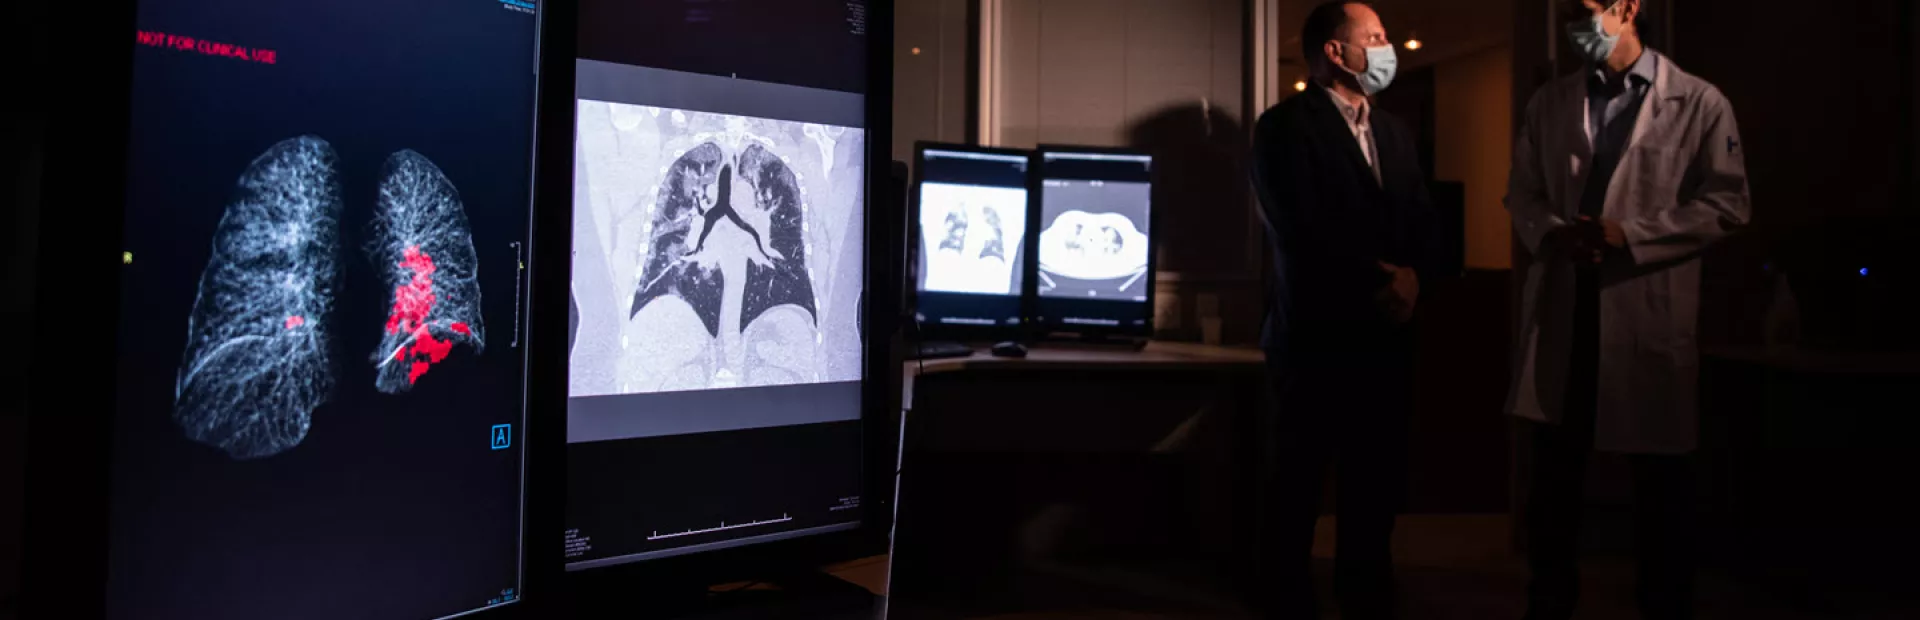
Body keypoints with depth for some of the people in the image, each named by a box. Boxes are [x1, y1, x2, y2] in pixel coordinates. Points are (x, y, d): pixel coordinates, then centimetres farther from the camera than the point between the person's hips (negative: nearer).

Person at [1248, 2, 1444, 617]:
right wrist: (1379, 278, -12)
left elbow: (1424, 220, 10)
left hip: (1385, 335, 6)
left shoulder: (1395, 131, 16)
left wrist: (1412, 273, -10)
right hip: (1318, 337, -6)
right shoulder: (1284, 126, -7)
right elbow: (1302, 232, -18)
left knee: (1378, 484, 12)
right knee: (1300, 485, 7)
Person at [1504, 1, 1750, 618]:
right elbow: (1521, 192, 11)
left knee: (1660, 485, 9)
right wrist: (1552, 234, -10)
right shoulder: (1549, 103, 10)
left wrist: (1629, 234, -15)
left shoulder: (1700, 103, 0)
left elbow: (1727, 202, -5)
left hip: (1650, 310, -3)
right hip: (1562, 308, 3)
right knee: (1553, 480, 12)